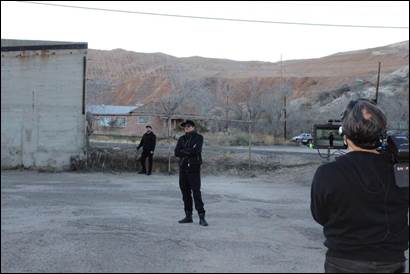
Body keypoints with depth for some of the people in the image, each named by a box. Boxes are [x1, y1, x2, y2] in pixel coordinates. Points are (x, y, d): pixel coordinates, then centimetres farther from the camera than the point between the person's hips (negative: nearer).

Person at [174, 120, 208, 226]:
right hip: (183, 167, 5)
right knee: (185, 192, 8)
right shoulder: (182, 139, 14)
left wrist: (184, 151, -6)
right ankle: (188, 216, 16)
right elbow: (177, 153, 1)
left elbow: (196, 151, -16)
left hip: (194, 168, -5)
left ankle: (202, 217, -7)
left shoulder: (199, 137, 0)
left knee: (196, 192, -10)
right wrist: (189, 151, -9)